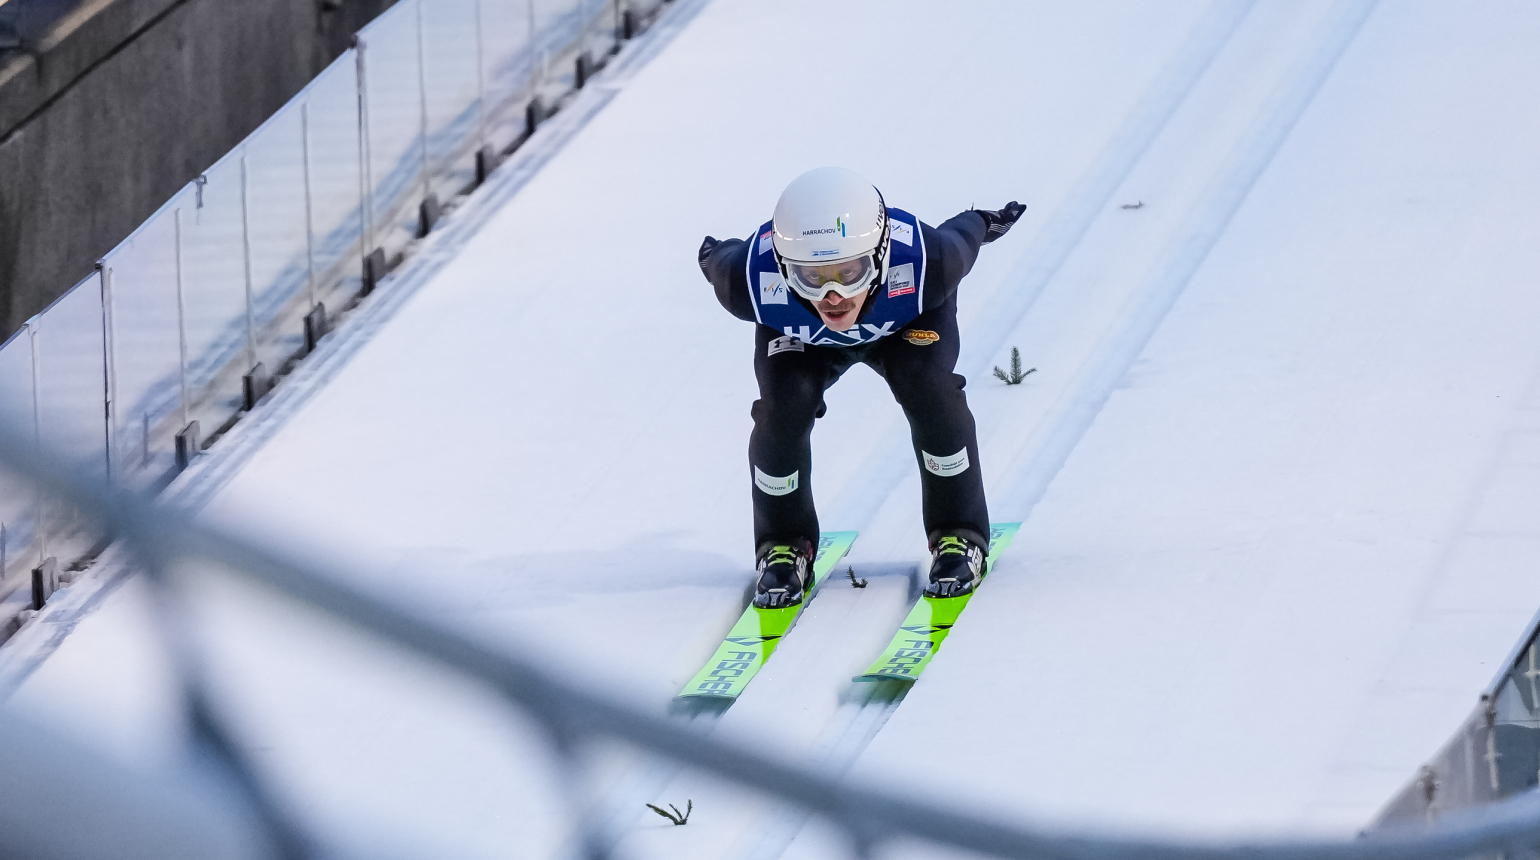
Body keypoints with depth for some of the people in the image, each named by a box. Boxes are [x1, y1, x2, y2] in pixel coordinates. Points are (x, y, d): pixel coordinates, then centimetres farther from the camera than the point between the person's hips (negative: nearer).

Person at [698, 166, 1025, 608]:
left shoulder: (922, 263, -44)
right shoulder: (752, 282, -43)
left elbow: (961, 240, -18)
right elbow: (720, 261, -16)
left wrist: (981, 224, 5)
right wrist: (714, 256, 8)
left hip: (908, 322, 0)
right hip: (800, 337, 0)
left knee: (927, 389, -25)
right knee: (784, 406, -23)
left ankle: (959, 536, -3)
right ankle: (784, 546, 3)